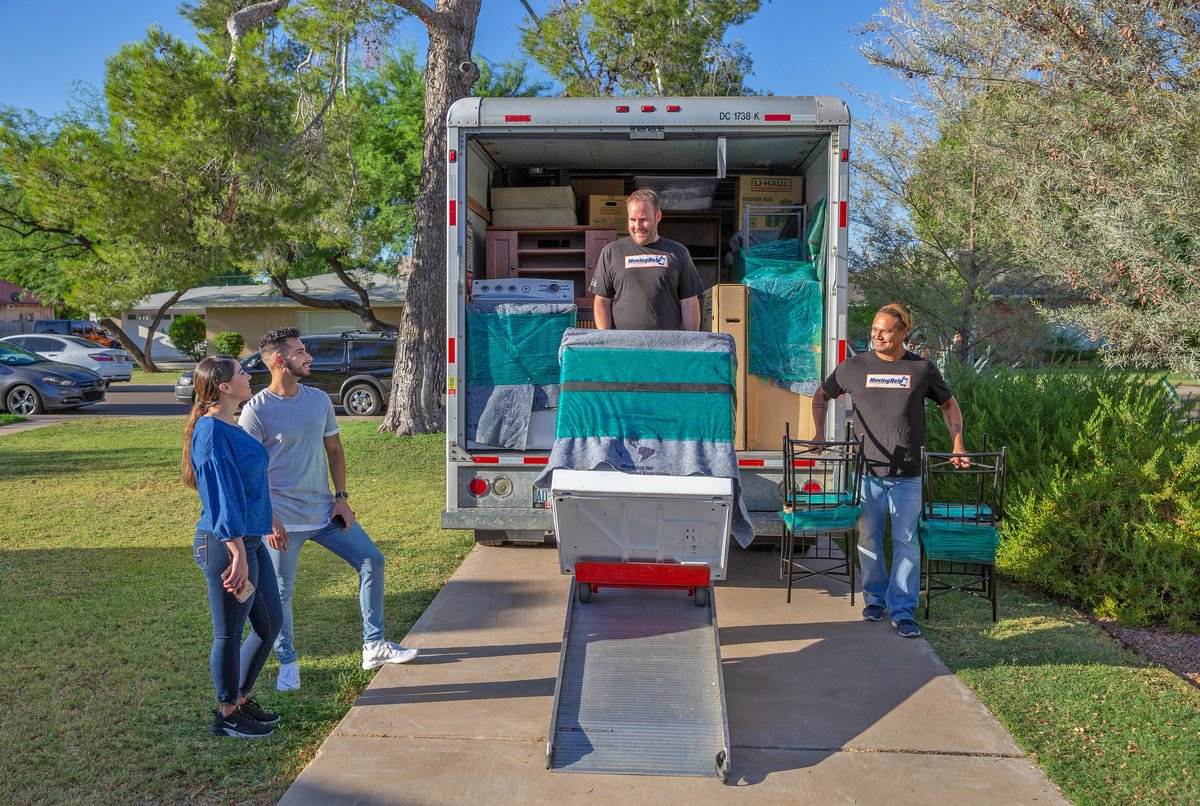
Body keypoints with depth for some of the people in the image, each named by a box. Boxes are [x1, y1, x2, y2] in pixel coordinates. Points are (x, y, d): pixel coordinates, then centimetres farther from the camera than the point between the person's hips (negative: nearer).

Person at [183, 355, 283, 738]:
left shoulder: (230, 427, 12)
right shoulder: (211, 431, -17)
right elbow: (222, 498, -22)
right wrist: (238, 555, -23)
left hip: (249, 541, 10)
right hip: (225, 545, -10)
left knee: (270, 622, 16)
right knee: (229, 633, 5)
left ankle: (241, 699, 32)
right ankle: (227, 716, 22)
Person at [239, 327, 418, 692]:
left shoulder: (319, 399, 5)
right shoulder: (256, 411, -11)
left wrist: (341, 497, 3)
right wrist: (269, 521, -15)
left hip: (325, 511, 6)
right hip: (284, 520, -5)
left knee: (372, 560, 5)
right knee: (281, 594, 3)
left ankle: (374, 646, 16)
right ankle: (287, 662, 26)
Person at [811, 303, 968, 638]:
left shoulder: (923, 369, 3)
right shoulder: (854, 367, 3)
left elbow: (949, 404, 16)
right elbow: (821, 395, 15)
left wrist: (957, 445, 6)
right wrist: (819, 434, 3)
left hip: (907, 475, -1)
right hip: (867, 471, 1)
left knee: (906, 540, -1)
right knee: (868, 538, 8)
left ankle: (902, 610, 6)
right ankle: (875, 598, 25)